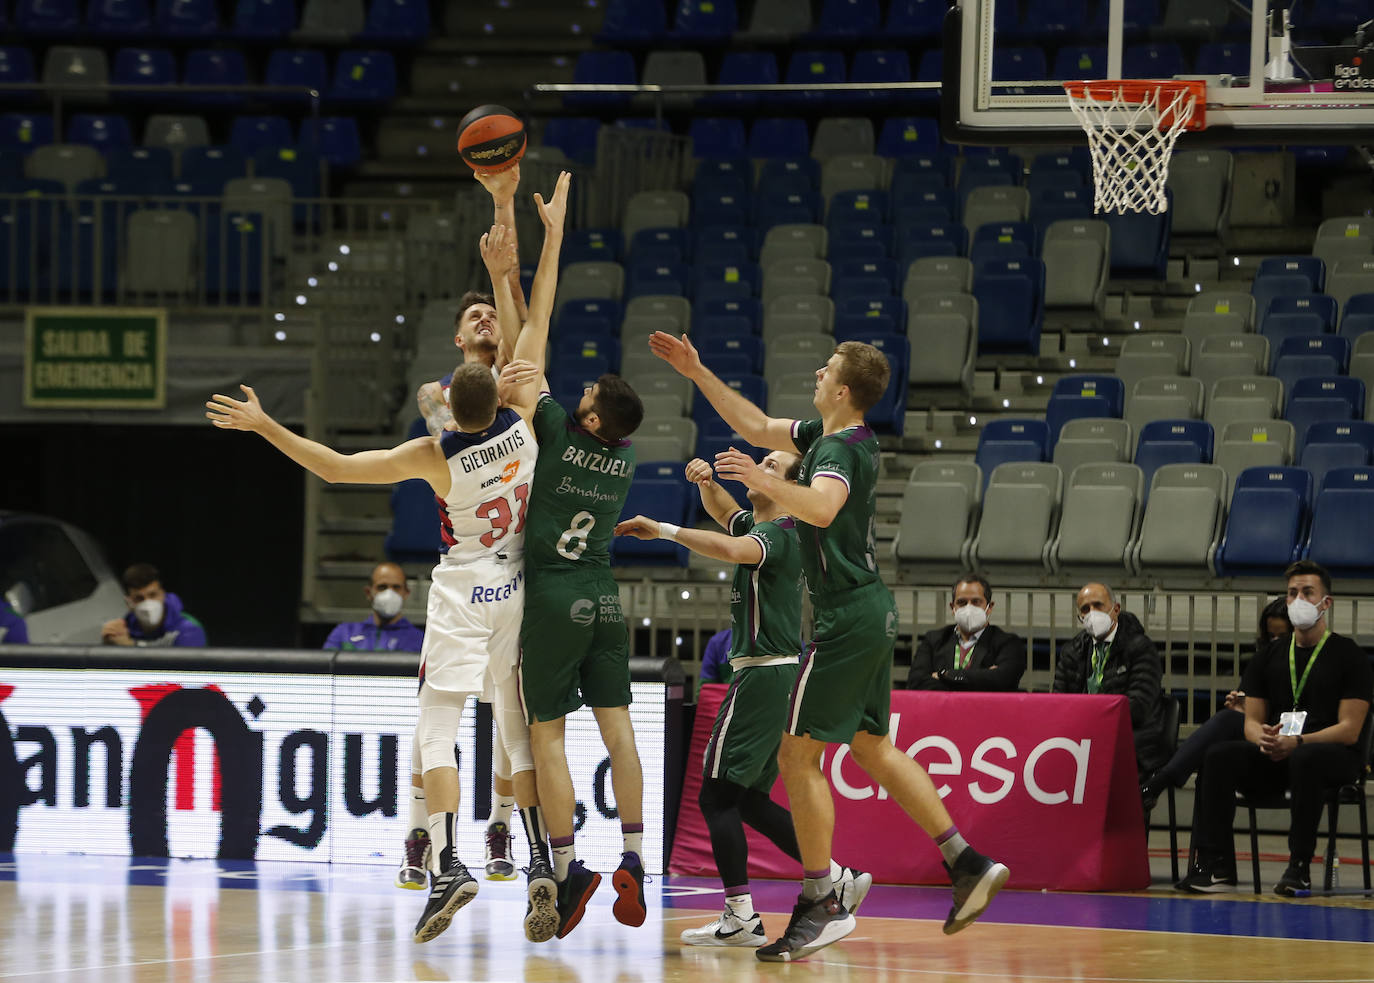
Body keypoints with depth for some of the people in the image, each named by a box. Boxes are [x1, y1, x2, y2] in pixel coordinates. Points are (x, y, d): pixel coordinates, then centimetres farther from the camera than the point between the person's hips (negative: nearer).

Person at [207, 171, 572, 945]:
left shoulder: (436, 456, -18)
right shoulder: (523, 418, -11)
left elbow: (337, 467, -16)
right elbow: (539, 320, -5)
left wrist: (265, 426, -12)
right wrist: (553, 233, 1)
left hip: (463, 592, -4)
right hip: (518, 589, 4)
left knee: (437, 730, -2)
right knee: (519, 729, 7)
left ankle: (449, 865, -18)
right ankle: (541, 865, -4)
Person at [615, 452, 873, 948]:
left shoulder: (780, 534, -13)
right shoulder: (758, 526, 16)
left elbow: (729, 549, -33)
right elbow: (723, 512, 32)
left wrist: (662, 530, -27)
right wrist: (706, 482, 9)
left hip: (764, 674, -10)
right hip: (773, 677, 10)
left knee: (717, 793, -9)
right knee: (749, 799, 14)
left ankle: (741, 917, -13)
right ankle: (838, 879, 14)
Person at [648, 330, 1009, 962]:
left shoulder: (841, 449, -18)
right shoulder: (832, 436, 12)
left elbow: (821, 508, -40)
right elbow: (757, 428, 23)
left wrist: (767, 484, -56)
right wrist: (698, 375, 18)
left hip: (848, 618, -10)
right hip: (870, 610, 10)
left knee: (798, 754, -6)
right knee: (872, 748, 16)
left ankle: (821, 906, -5)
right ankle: (968, 866, 14)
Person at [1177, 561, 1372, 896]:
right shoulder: (1269, 656, 15)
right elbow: (1252, 722, 14)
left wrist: (1296, 742, -22)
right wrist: (1264, 738, -12)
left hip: (1333, 757, -4)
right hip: (1274, 757, 4)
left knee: (1306, 759, -40)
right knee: (1219, 756, -24)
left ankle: (1299, 867, -34)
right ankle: (1214, 865, -28)